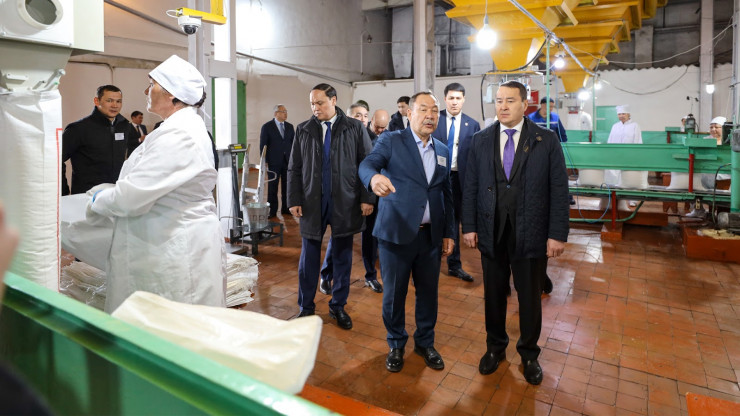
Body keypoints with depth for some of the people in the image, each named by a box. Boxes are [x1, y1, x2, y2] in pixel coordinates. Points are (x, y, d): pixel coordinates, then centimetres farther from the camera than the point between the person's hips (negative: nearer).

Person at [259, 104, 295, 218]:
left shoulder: (290, 126, 10)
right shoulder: (267, 127, -1)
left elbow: (294, 143, 13)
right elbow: (263, 145, -2)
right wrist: (264, 161, -7)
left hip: (288, 161, 4)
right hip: (274, 162, -3)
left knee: (287, 185, 7)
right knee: (272, 187, 2)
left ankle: (285, 208, 18)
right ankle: (272, 210, 9)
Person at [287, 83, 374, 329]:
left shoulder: (355, 129, 1)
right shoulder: (303, 130, 6)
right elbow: (294, 168, 7)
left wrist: (367, 198, -7)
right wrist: (294, 200, 0)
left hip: (345, 203, -1)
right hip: (312, 202, 1)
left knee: (342, 256, 9)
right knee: (309, 256, 7)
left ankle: (338, 306, 24)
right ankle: (306, 307, 23)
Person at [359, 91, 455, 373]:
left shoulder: (443, 151, 12)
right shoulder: (391, 141, -2)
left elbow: (446, 194, 15)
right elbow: (367, 164, -21)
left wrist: (448, 233, 12)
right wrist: (374, 177, -45)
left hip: (431, 235, 4)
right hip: (396, 233, -4)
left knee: (429, 292, 14)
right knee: (394, 293, 8)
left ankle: (425, 342, 36)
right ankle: (396, 344, 31)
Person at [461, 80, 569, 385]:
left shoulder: (546, 140, -3)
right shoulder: (480, 140, 3)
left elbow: (559, 189, -5)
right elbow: (470, 187, 3)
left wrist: (557, 234, -9)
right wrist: (469, 226, 0)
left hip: (531, 234, -1)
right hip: (491, 232, 2)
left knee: (530, 298, 13)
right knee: (493, 295, 14)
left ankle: (529, 354, 34)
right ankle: (495, 347, 36)